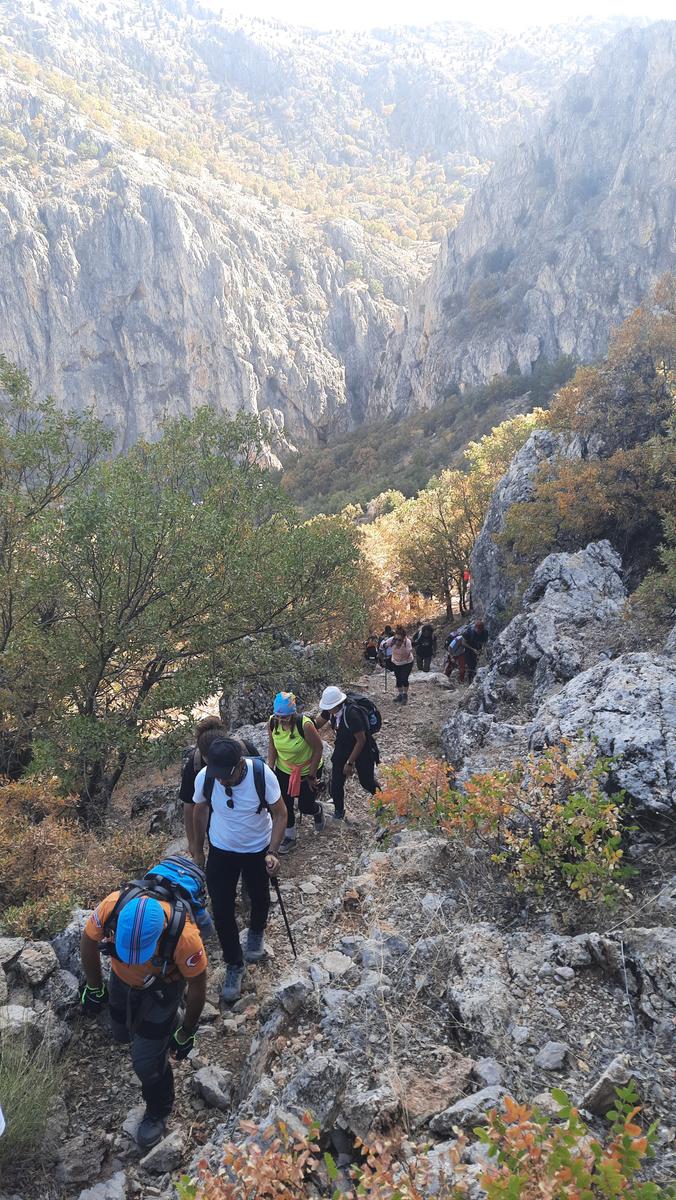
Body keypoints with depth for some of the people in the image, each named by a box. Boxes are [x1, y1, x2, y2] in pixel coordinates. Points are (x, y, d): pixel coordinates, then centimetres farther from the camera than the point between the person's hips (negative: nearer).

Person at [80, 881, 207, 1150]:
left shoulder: (185, 936, -43)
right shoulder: (112, 906, -37)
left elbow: (197, 987, -22)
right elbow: (88, 941, -13)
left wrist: (186, 1034, -8)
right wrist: (94, 989, 0)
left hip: (162, 988, -4)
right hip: (122, 978, 4)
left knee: (146, 1060, 1)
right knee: (122, 1033, 25)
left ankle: (158, 1112, 32)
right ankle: (163, 1029, 57)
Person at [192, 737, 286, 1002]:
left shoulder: (263, 774, -33)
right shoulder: (204, 777, -26)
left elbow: (280, 814, -18)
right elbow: (201, 811, -5)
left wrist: (272, 852, -29)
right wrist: (198, 850, 6)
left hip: (258, 850, 0)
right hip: (221, 852, 1)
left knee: (259, 898, 23)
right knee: (221, 911, 4)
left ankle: (256, 933, 56)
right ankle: (234, 965, 28)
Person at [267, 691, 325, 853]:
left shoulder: (305, 725, -35)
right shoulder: (272, 722, -20)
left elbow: (318, 748, -22)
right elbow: (272, 746, -2)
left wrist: (311, 775, -15)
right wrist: (270, 769, -4)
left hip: (307, 771, -4)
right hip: (284, 771, 4)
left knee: (305, 806, 9)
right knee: (285, 804, 9)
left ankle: (317, 810, 46)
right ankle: (290, 837, 32)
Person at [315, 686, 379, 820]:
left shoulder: (352, 714, -36)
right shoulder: (330, 709, -17)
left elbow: (361, 740, -28)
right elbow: (318, 724, -1)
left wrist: (350, 763, -22)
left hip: (361, 750, -5)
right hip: (342, 747, 5)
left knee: (366, 782, 10)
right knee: (336, 783, 1)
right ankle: (338, 811, 26)